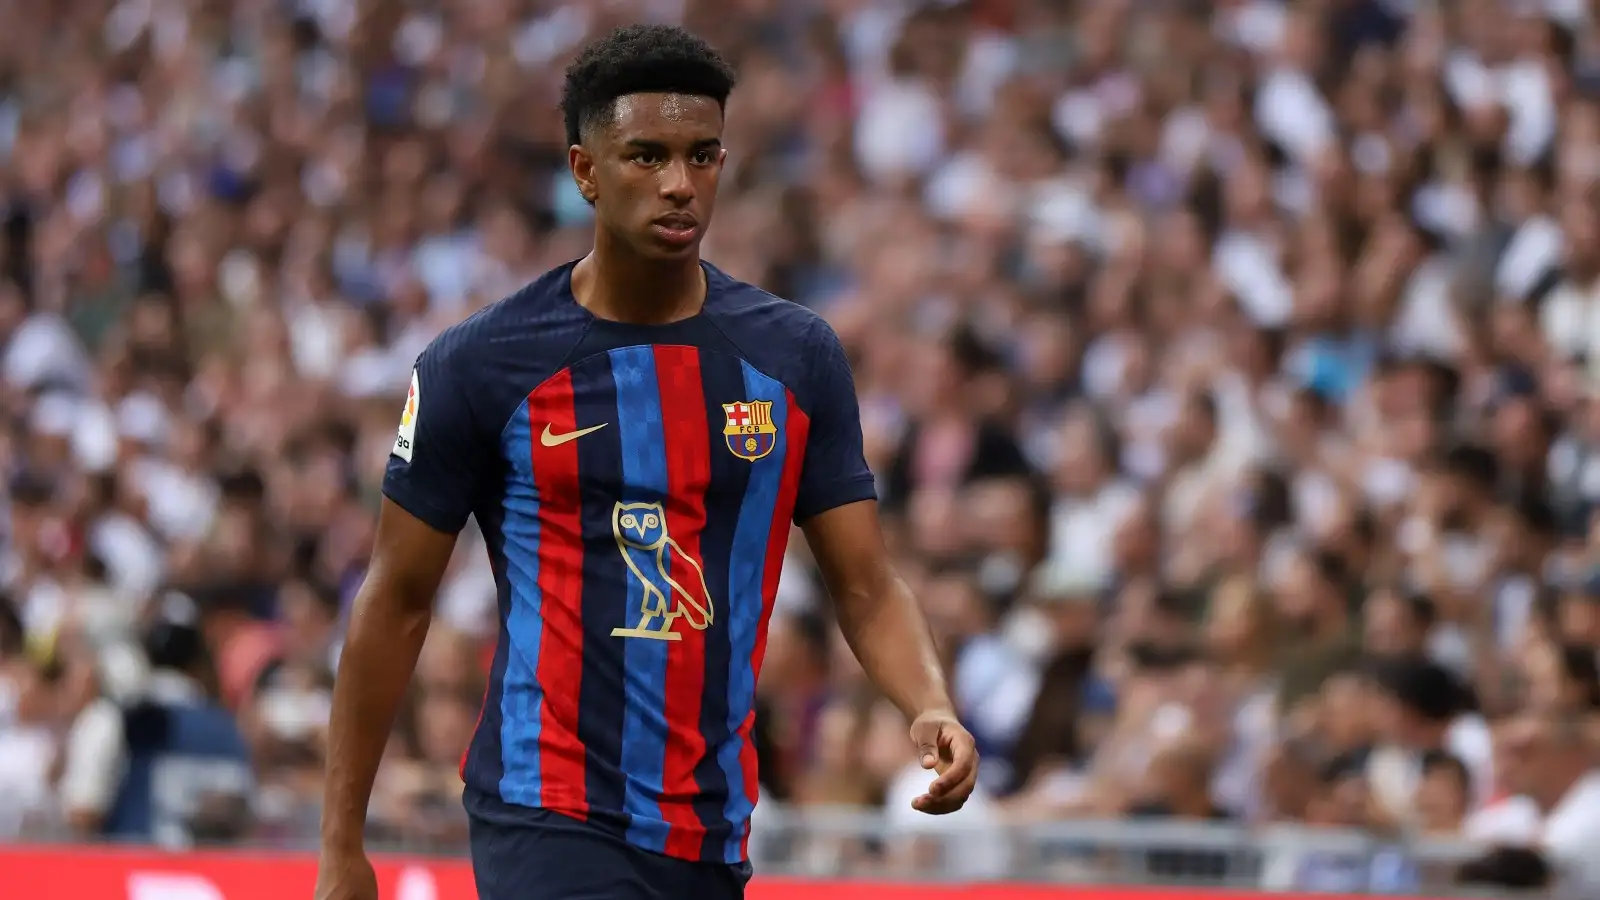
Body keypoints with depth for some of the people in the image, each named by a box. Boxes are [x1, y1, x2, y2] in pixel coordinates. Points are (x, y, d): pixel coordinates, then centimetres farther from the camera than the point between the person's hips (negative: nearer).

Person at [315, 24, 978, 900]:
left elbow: (866, 586, 6)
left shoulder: (797, 358, 5)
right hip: (549, 823, -5)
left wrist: (932, 709, -16)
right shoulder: (477, 366, -5)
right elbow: (396, 604, 1)